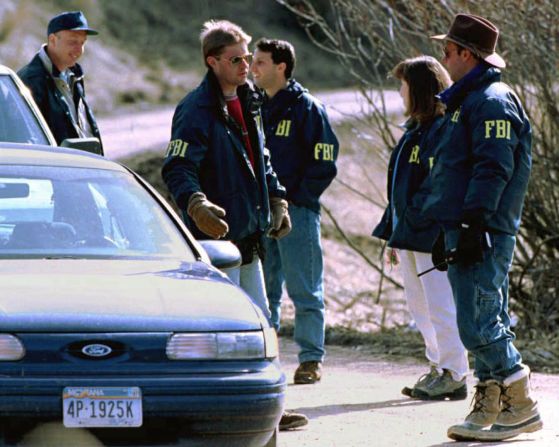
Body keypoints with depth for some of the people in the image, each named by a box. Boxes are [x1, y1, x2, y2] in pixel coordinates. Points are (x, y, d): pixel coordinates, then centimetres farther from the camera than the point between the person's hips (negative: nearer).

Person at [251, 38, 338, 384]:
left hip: (297, 211, -6)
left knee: (305, 291, -2)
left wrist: (296, 197, -13)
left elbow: (324, 162, -8)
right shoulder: (257, 109, 13)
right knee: (264, 291, 9)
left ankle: (312, 359, 3)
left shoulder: (306, 107, -6)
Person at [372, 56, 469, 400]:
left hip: (433, 234, -10)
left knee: (439, 306, -6)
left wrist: (411, 224, -21)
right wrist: (393, 233, 19)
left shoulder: (443, 129, -13)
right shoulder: (416, 129, 18)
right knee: (420, 307, 13)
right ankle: (439, 368, 21)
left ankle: (454, 375, 0)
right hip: (410, 234, 10)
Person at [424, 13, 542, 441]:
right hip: (466, 232, 11)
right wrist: (448, 230, 24)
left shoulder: (492, 102, -11)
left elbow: (493, 169, -20)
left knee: (478, 325, -12)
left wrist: (473, 224, -24)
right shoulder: (468, 100, 21)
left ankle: (521, 405, -7)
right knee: (486, 325, 10)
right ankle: (490, 410, 12)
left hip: (484, 234, -11)